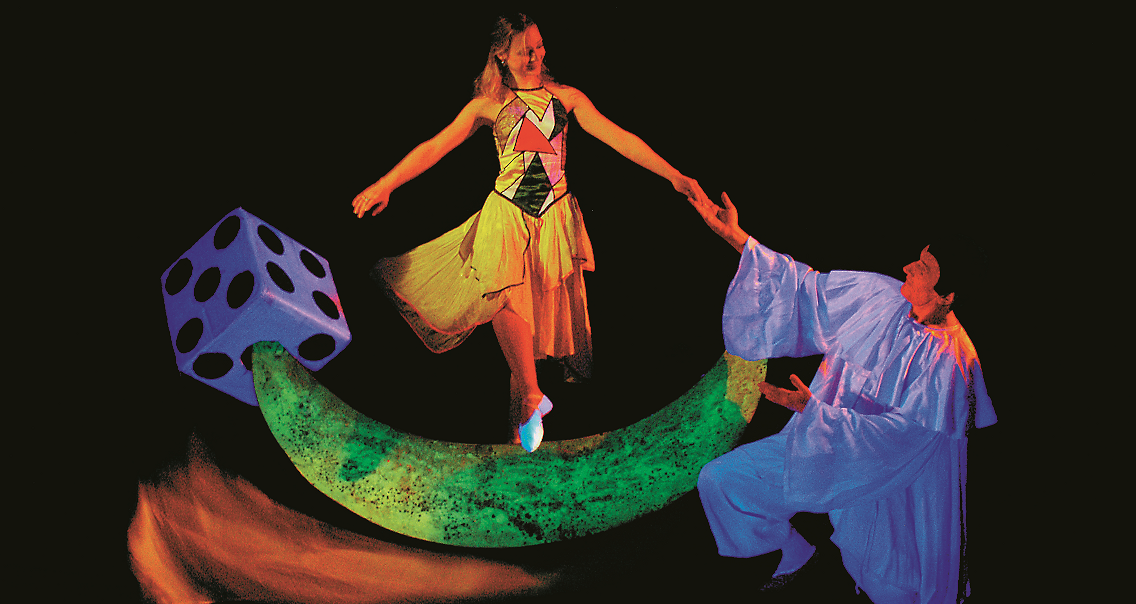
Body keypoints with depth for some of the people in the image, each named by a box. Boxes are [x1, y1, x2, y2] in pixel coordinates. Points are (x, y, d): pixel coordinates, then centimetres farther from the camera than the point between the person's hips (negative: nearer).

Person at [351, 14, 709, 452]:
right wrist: (384, 185, -4)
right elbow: (434, 147, 2)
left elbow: (618, 138, -1)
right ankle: (531, 398, -8)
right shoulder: (489, 104, 3)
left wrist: (673, 175, -8)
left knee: (553, 302, 2)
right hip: (506, 214, -1)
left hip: (555, 214, 2)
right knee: (506, 298, -19)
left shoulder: (566, 97, 5)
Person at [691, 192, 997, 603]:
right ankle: (796, 556, 26)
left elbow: (900, 436, -30)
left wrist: (813, 410, -37)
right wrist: (734, 236, -6)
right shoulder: (880, 296, -11)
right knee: (719, 481, 3)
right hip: (822, 443, 6)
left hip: (878, 478, -6)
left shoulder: (946, 362, -28)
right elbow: (803, 287, -2)